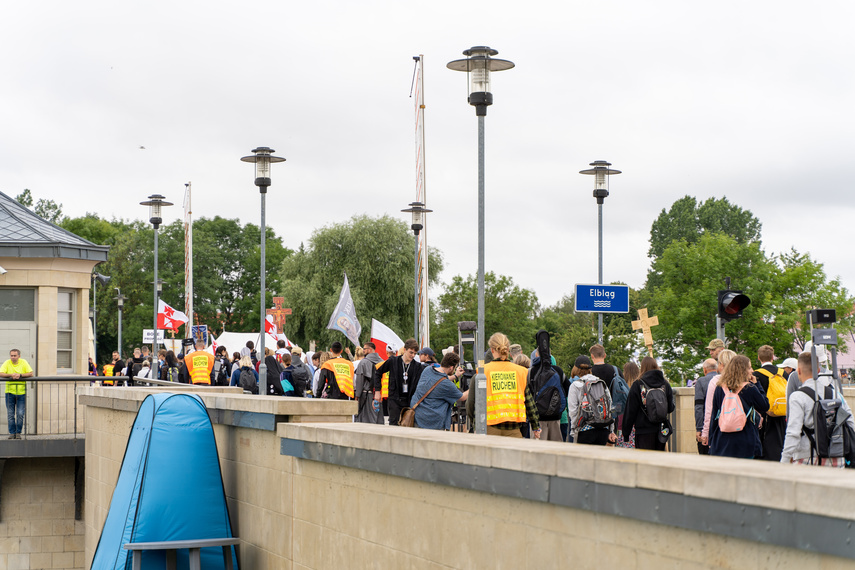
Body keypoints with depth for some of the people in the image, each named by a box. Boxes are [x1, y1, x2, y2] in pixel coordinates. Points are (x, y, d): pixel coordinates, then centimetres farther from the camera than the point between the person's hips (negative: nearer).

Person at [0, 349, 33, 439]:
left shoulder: (24, 362, 1)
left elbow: (31, 374, -5)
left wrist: (20, 375, -18)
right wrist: (11, 375, -22)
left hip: (21, 392, 0)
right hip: (10, 392, 1)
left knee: (20, 414, -3)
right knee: (10, 414, 3)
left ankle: (18, 432, 7)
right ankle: (12, 432, 11)